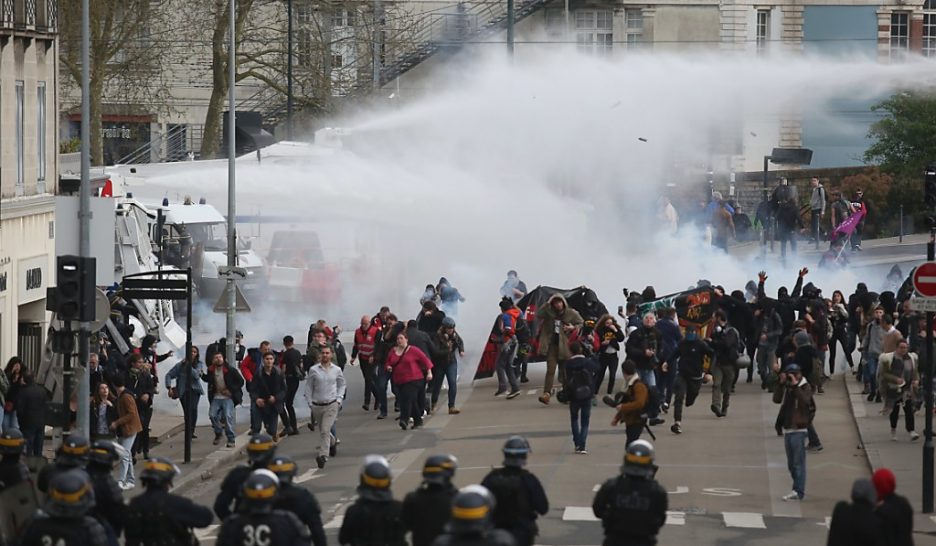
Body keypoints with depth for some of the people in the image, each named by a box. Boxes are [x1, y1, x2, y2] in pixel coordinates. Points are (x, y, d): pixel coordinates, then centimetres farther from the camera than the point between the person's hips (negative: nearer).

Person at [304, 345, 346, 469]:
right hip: (317, 406, 2)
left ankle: (323, 455, -16)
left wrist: (339, 399, 3)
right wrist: (310, 403, 0)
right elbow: (309, 387, 5)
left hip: (331, 404, -2)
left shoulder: (336, 370, 1)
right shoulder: (313, 370, -2)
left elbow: (341, 385, 14)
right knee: (322, 431, 16)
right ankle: (333, 442, 46)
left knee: (325, 431, -15)